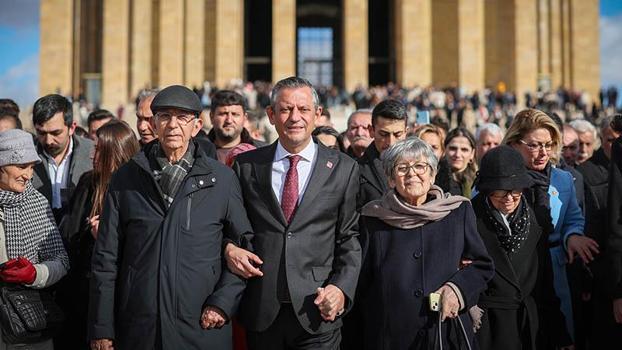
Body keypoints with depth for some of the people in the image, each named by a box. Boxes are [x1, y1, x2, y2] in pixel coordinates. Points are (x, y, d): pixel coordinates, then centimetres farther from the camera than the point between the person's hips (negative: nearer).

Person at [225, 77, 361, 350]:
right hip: (261, 312, 1)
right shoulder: (246, 165, 5)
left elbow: (349, 238, 3)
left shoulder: (343, 168, 2)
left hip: (318, 310, -1)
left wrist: (341, 288, -9)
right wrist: (229, 248, -6)